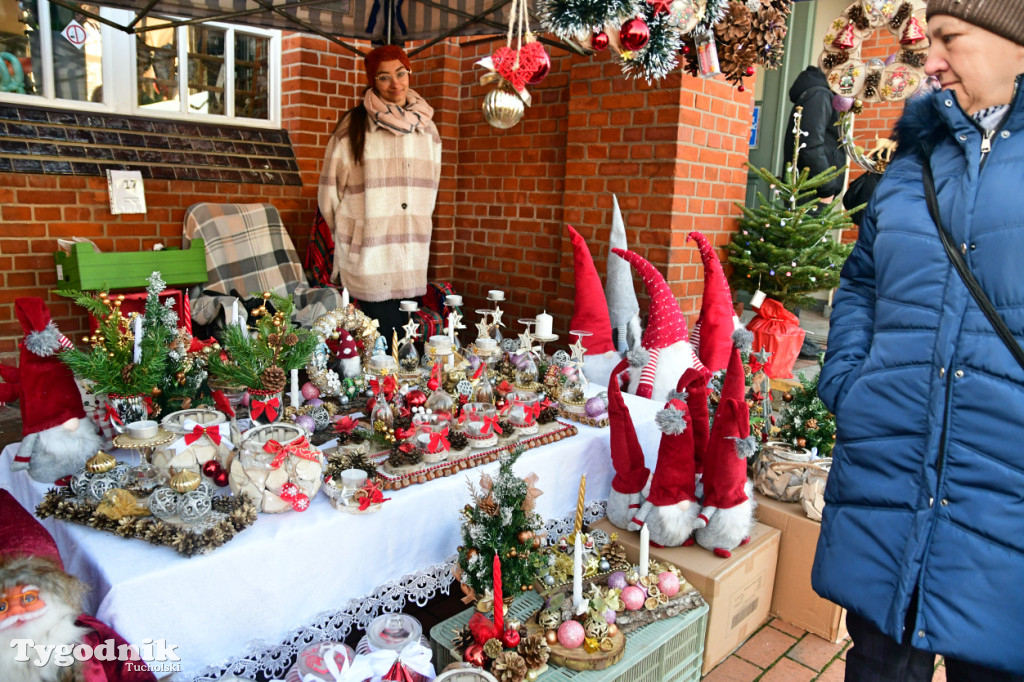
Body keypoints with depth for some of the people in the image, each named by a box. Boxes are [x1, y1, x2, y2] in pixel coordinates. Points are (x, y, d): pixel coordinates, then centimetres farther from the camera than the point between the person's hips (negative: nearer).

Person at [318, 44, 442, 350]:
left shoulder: (427, 128, 13)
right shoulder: (353, 126, 0)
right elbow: (330, 188, 3)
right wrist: (349, 232, 6)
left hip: (412, 254, 4)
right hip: (369, 256, -4)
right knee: (385, 339, -8)